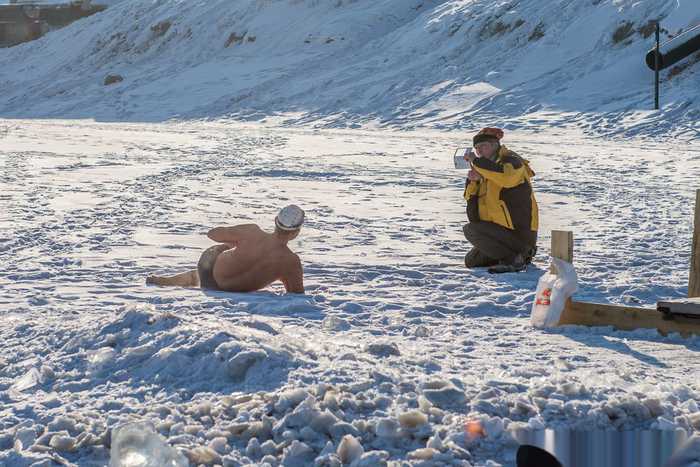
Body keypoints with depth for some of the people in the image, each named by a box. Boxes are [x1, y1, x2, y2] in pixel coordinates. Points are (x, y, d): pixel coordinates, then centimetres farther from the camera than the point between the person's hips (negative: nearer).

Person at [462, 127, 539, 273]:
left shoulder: (512, 161, -13)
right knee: (471, 261, 18)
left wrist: (476, 160, -29)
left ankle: (513, 259, -16)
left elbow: (505, 176, -39)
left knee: (470, 230, -24)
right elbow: (471, 199, 12)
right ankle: (518, 254, 19)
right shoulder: (487, 169, 13)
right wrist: (473, 181, -8)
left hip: (519, 234, -10)